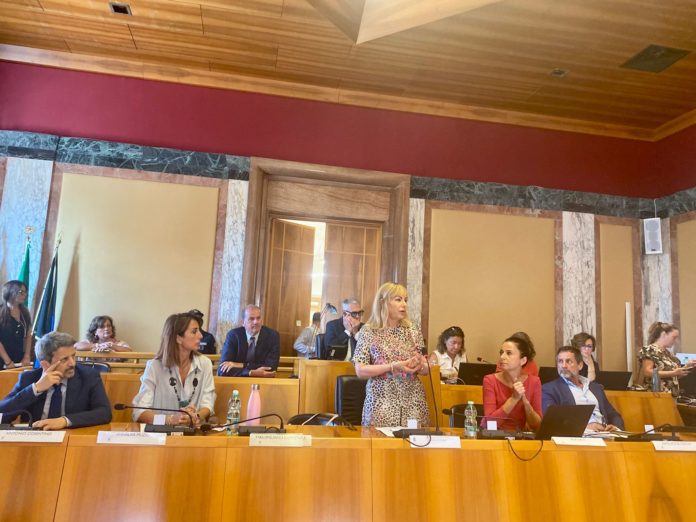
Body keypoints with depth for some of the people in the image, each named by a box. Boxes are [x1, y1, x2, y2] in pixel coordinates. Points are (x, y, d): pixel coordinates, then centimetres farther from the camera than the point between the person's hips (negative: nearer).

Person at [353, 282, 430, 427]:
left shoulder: (413, 330, 7)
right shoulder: (368, 331, -4)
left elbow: (426, 370, 11)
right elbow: (360, 371, -9)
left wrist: (419, 365, -12)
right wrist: (393, 366, -17)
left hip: (413, 401, 3)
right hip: (381, 402, -3)